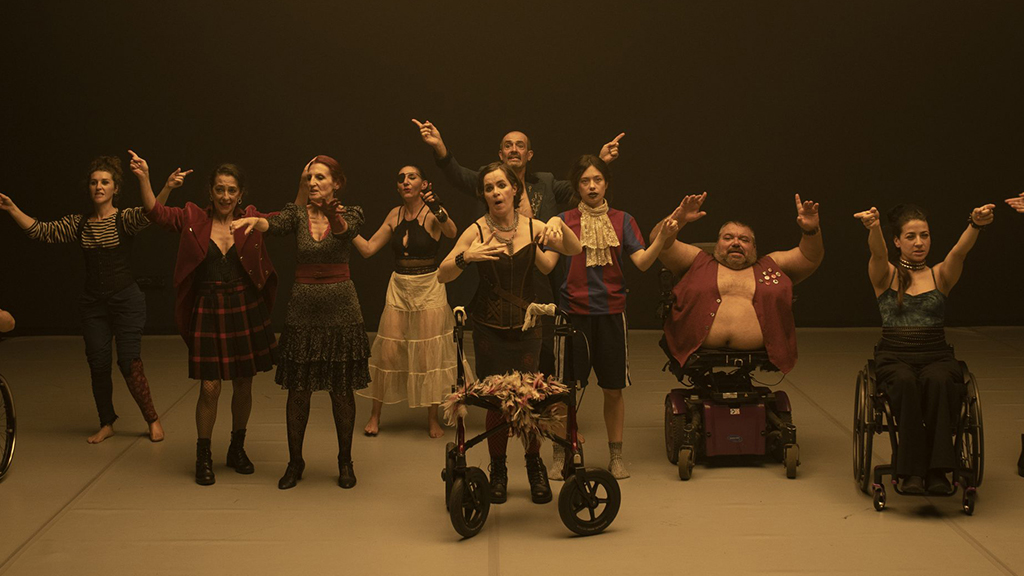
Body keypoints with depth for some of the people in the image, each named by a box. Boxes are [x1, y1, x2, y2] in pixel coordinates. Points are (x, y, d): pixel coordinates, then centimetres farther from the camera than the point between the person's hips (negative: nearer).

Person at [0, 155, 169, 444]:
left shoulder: (125, 219, -6)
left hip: (126, 300, -4)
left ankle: (153, 419, 10)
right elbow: (41, 231, 3)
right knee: (98, 365, 6)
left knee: (129, 362, -7)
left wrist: (167, 189, -45)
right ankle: (106, 423, 23)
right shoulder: (78, 224, 6)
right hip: (93, 303, 4)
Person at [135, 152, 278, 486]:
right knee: (209, 388, -3)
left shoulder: (251, 220, 3)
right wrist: (144, 179, -21)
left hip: (246, 309, 2)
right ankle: (204, 457, 13)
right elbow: (156, 213, -9)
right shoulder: (194, 219, 0)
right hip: (208, 311, -2)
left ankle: (237, 449, 30)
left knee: (243, 384, 11)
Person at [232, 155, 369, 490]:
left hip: (340, 309, -1)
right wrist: (255, 221, -44)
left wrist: (329, 210, -48)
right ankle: (295, 461, 21)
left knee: (342, 391, 5)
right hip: (302, 309, 1)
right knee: (298, 390, 5)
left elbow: (345, 228, -25)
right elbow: (277, 226, -20)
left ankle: (345, 461, 21)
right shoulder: (298, 213, 1)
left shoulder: (349, 214, -1)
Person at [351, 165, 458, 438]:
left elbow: (451, 232, -30)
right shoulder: (395, 215, 5)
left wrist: (438, 210, -48)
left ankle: (432, 418, 13)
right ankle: (375, 415, 17)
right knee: (387, 352, 4)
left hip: (429, 288, -4)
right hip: (399, 288, 4)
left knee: (430, 354, 0)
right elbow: (368, 249, 6)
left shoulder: (432, 212, -8)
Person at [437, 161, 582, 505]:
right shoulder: (477, 231, -6)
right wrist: (465, 257, -27)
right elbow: (442, 275, -8)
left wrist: (558, 223, -21)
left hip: (526, 327, 1)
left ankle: (534, 464, 21)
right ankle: (498, 470, 19)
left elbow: (575, 251, -5)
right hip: (489, 330, -1)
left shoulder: (532, 228, 0)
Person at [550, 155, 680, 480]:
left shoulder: (622, 221, 6)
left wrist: (663, 237, -20)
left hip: (611, 312, 1)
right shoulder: (564, 221, 2)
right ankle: (560, 455, 15)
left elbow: (642, 262, -5)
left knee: (613, 389, 6)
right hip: (573, 312, -1)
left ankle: (616, 456, 19)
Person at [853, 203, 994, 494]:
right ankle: (910, 471, -34)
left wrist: (976, 225, -33)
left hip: (936, 355, 1)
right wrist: (873, 227, -39)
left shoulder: (940, 275, 11)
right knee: (906, 382, -36)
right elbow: (878, 253, -15)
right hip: (894, 357, -1)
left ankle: (937, 470, -35)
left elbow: (959, 252, -10)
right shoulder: (886, 275, 9)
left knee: (938, 381, -35)